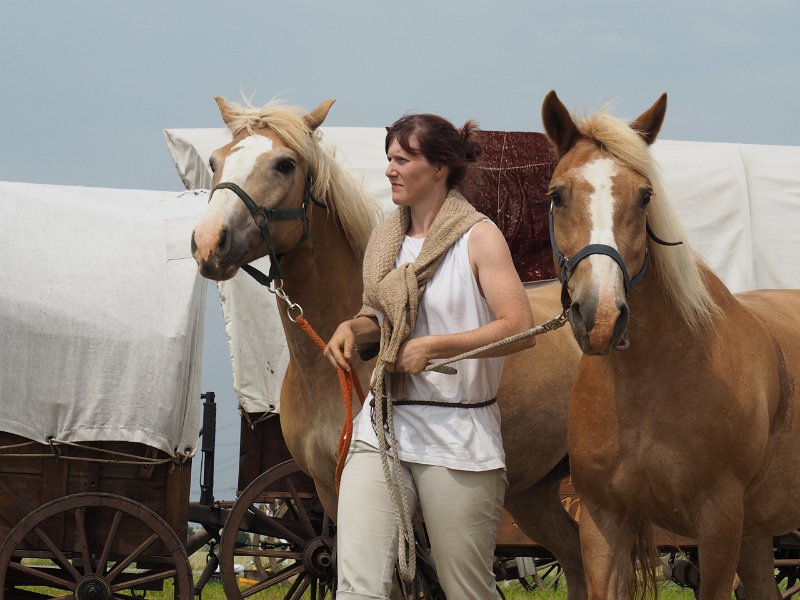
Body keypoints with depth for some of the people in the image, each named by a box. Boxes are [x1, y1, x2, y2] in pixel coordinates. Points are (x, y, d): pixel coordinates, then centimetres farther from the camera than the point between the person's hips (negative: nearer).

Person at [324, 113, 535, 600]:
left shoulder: (479, 237, -6)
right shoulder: (386, 239, 13)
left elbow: (520, 329, -14)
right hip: (382, 430, 5)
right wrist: (353, 329, 5)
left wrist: (431, 346, -19)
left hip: (458, 436, -5)